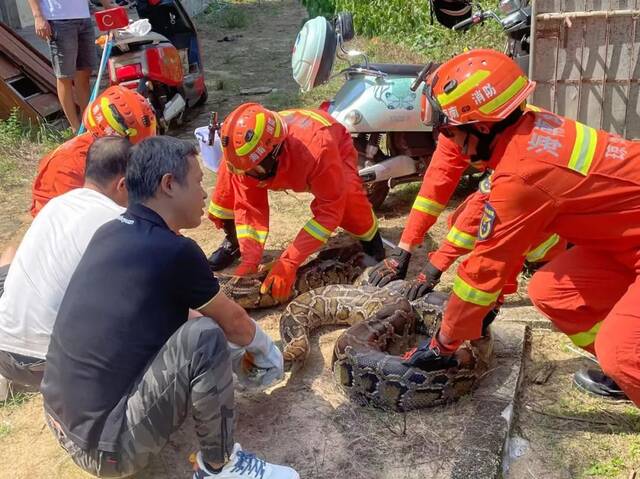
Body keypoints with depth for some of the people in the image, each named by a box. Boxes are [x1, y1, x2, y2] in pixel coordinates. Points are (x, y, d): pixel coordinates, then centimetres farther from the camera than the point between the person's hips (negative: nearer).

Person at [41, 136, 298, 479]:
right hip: (107, 449, -8)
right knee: (204, 337, -18)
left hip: (61, 424, 9)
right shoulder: (174, 251, -18)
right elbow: (233, 324, -2)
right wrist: (265, 348, 21)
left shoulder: (109, 234, 4)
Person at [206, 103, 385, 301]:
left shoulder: (318, 150, -48)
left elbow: (329, 211, -42)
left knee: (347, 202, -36)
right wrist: (250, 260, -36)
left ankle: (369, 235, -1)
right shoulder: (244, 153, -34)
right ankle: (233, 241, 10)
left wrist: (288, 263, -45)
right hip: (286, 166, 4)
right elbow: (248, 206, -25)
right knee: (227, 188, -19)